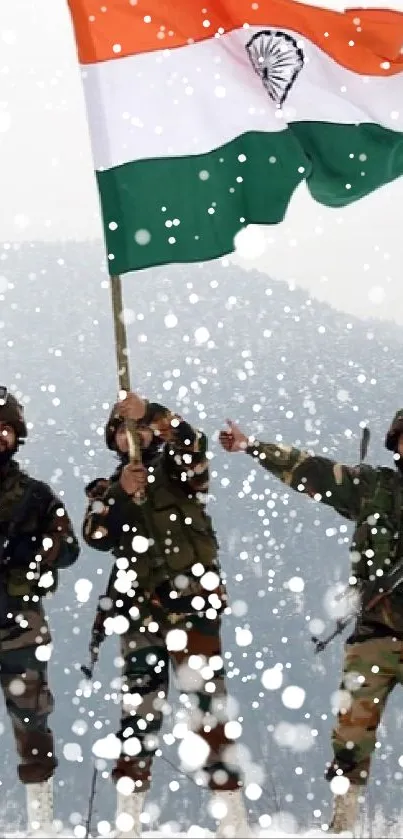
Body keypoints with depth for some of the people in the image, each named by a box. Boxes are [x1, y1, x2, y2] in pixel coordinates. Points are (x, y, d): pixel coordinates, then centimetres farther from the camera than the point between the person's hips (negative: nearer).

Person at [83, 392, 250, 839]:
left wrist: (151, 413, -28)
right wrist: (121, 493, -17)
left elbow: (193, 445, -14)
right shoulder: (107, 490, 16)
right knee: (139, 708, 6)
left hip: (190, 600, -3)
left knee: (206, 701, -8)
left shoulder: (177, 470, 9)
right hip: (139, 608, 3)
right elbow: (96, 535, -2)